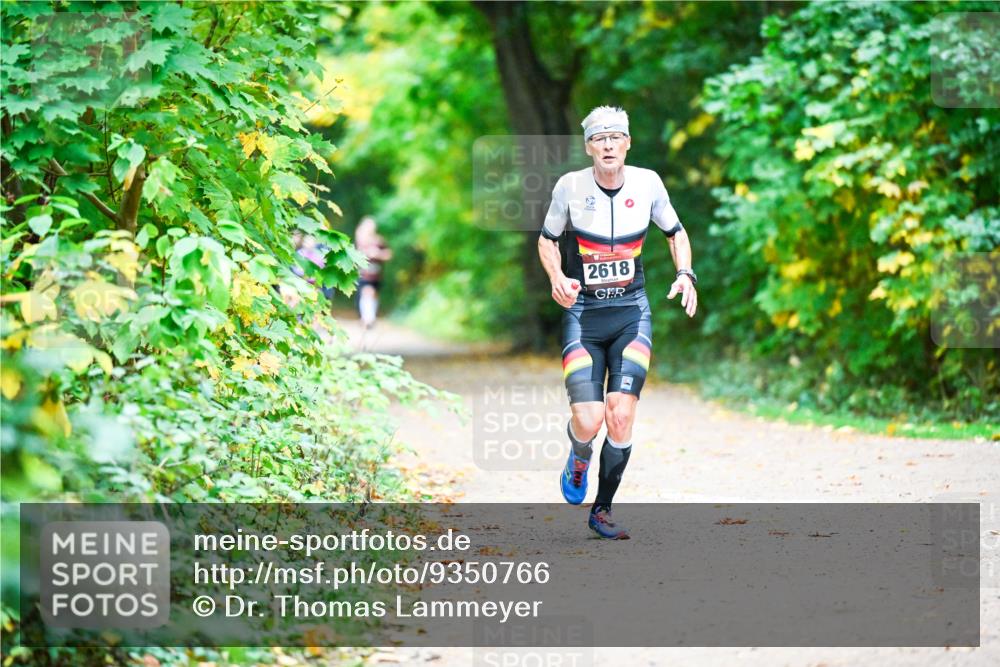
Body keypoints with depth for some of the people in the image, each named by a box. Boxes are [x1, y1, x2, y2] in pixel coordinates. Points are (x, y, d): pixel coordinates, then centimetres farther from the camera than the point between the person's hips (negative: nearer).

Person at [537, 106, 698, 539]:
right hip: (582, 313, -1)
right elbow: (547, 239, 6)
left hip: (632, 313, 1)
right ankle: (579, 457, 26)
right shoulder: (570, 186, -8)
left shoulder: (647, 183, -3)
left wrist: (685, 274, -5)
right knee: (588, 420, -13)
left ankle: (602, 510, 9)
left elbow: (675, 231, 13)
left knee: (622, 417, -10)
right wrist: (556, 277, -13)